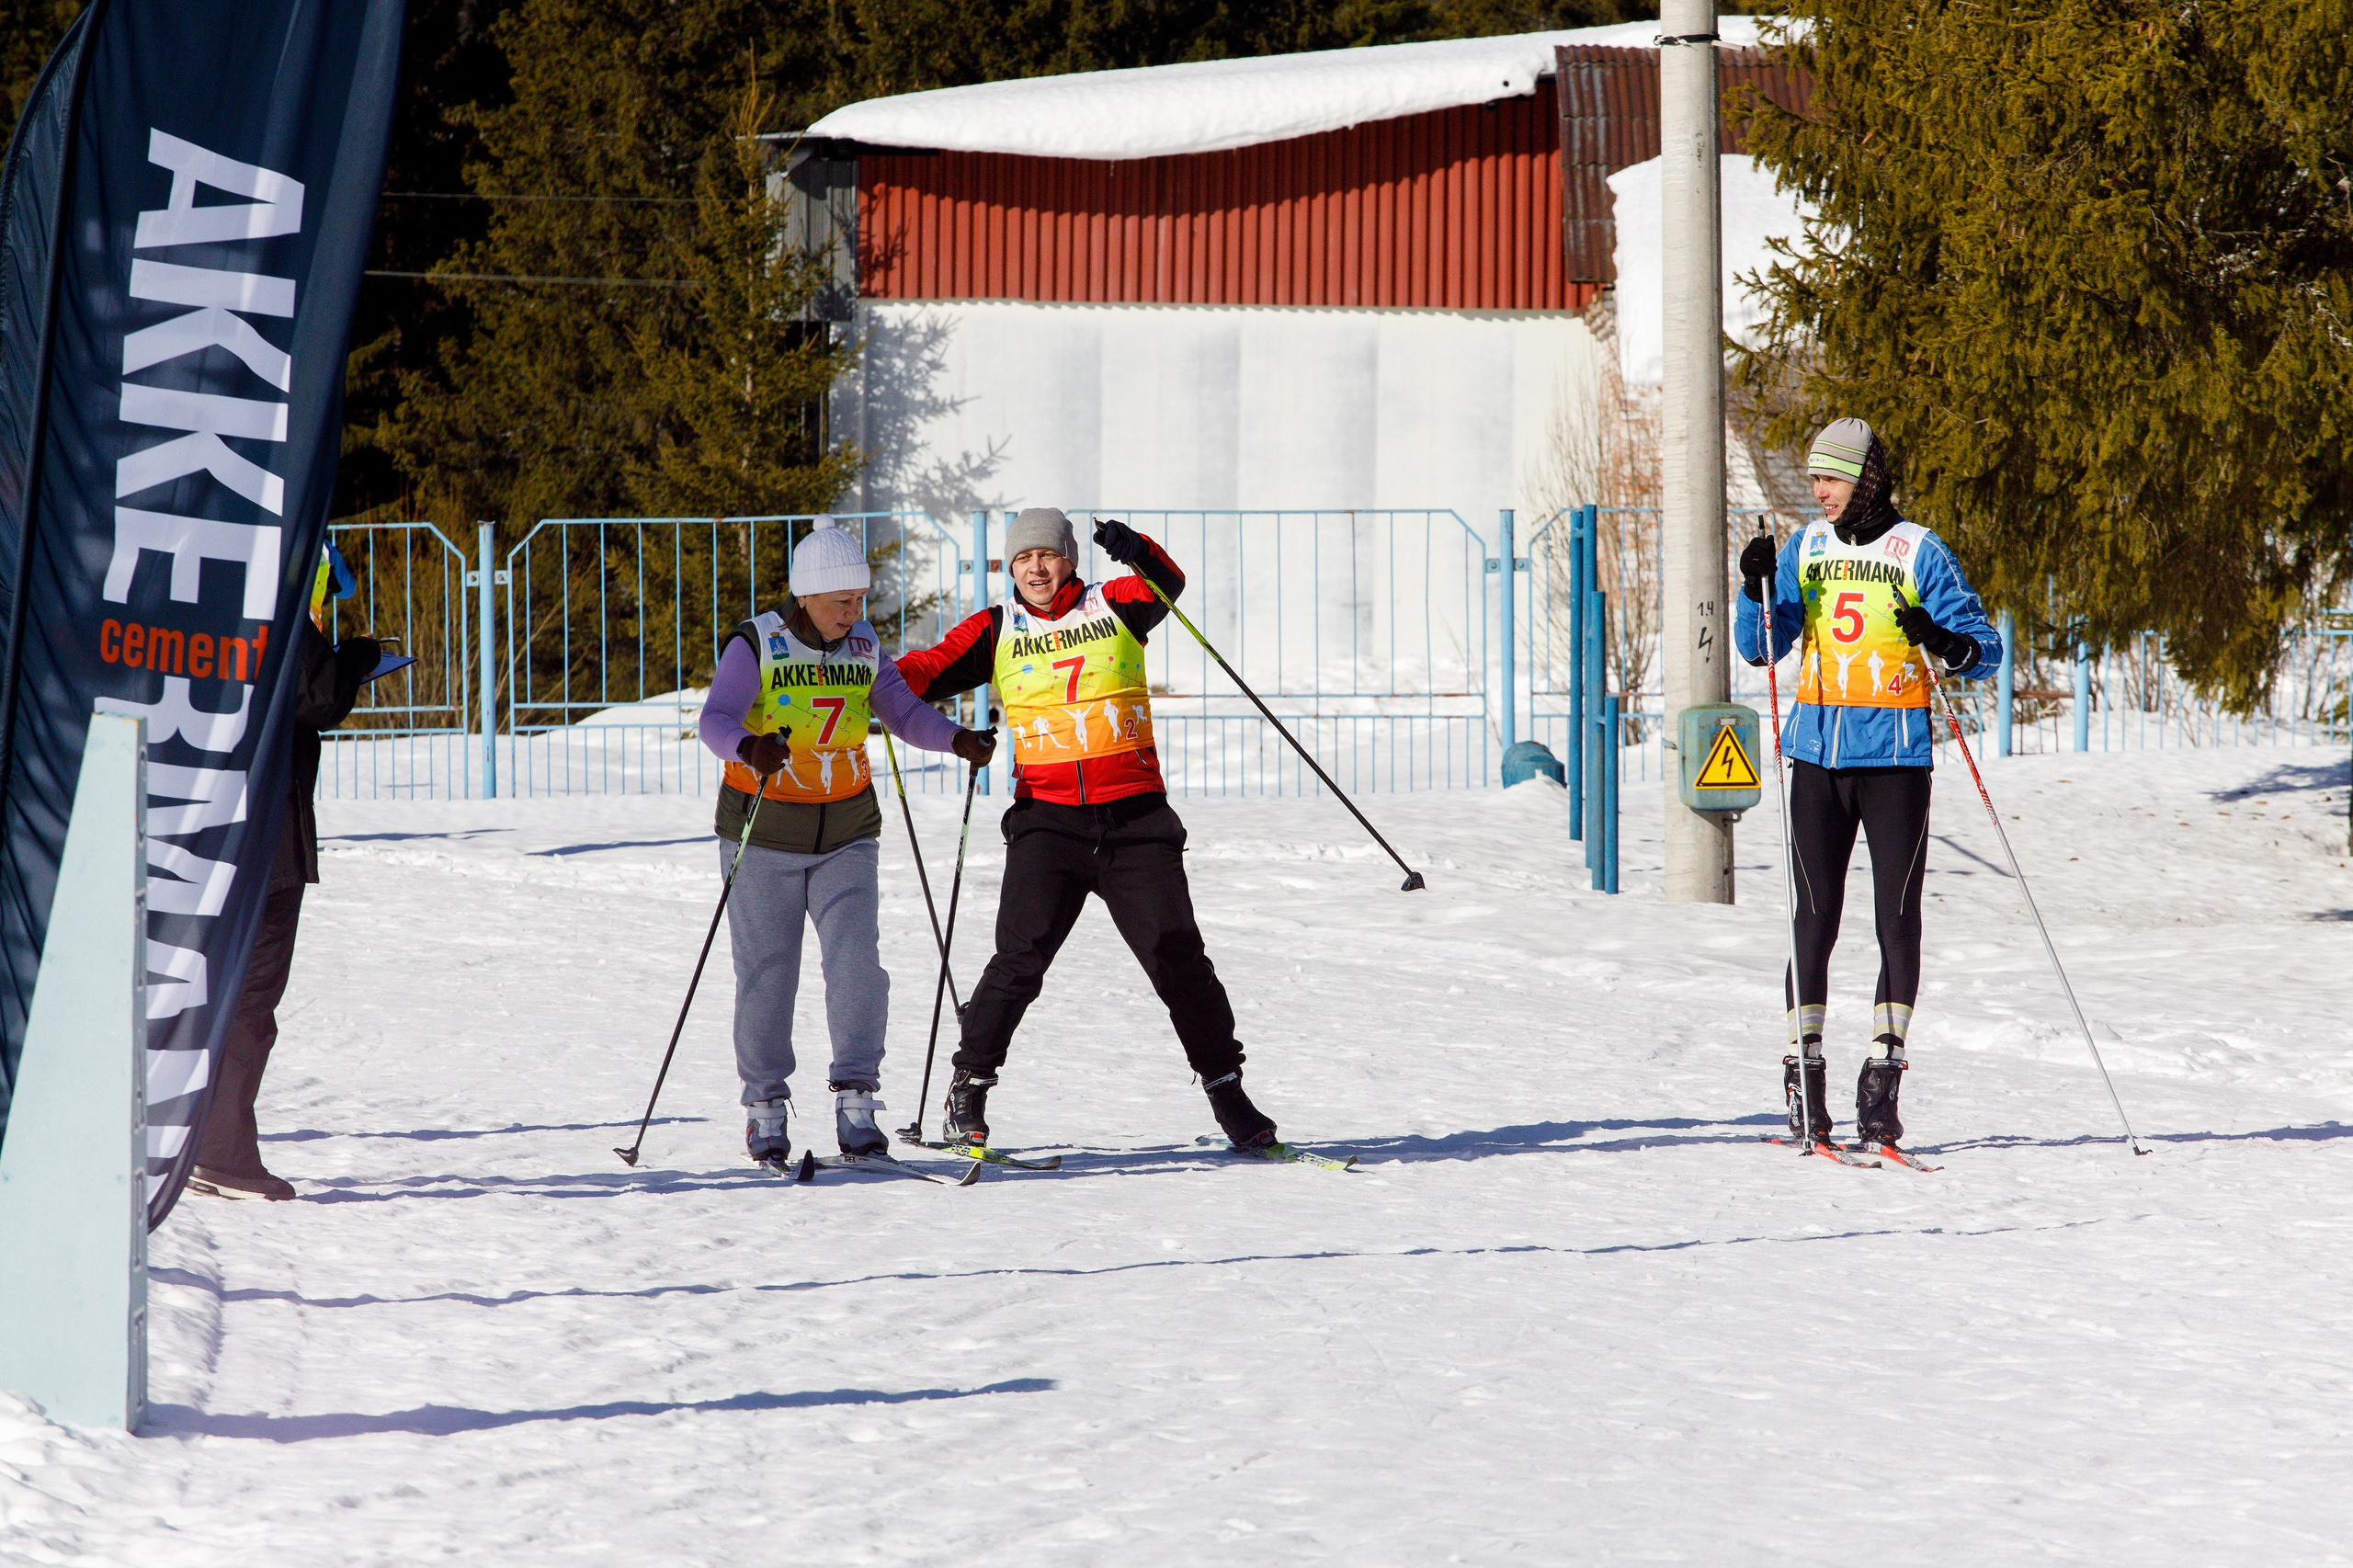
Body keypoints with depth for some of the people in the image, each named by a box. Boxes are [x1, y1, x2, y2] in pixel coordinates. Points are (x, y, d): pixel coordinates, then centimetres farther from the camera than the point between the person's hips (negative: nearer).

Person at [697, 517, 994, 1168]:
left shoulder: (863, 647, 3)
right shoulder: (756, 645, -11)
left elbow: (905, 713, 2)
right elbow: (715, 719, -23)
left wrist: (957, 740, -17)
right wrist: (748, 748, -45)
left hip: (845, 837, 3)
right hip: (764, 837, -3)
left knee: (856, 962, -11)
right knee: (766, 974, 0)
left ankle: (855, 1106, -10)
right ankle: (765, 1109, 13)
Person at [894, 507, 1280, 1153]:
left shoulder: (1113, 606, 8)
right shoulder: (997, 630, 10)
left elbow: (1166, 586, -9)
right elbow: (932, 670, 1)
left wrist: (1136, 553, -30)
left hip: (1135, 816, 0)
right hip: (1048, 820, 0)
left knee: (1177, 956, -2)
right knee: (1021, 958, -12)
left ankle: (1224, 1086, 11)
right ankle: (969, 1087, 2)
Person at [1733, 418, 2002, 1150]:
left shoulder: (1919, 553, -2)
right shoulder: (1805, 547, 10)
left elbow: (1986, 650, -3)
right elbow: (1759, 649, 8)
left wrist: (1943, 641, -24)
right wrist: (1756, 590, -10)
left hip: (1894, 756, -3)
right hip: (1818, 752, 3)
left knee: (1897, 918, -5)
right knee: (1815, 916, 2)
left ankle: (1885, 1064, -3)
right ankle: (1804, 1067, 6)